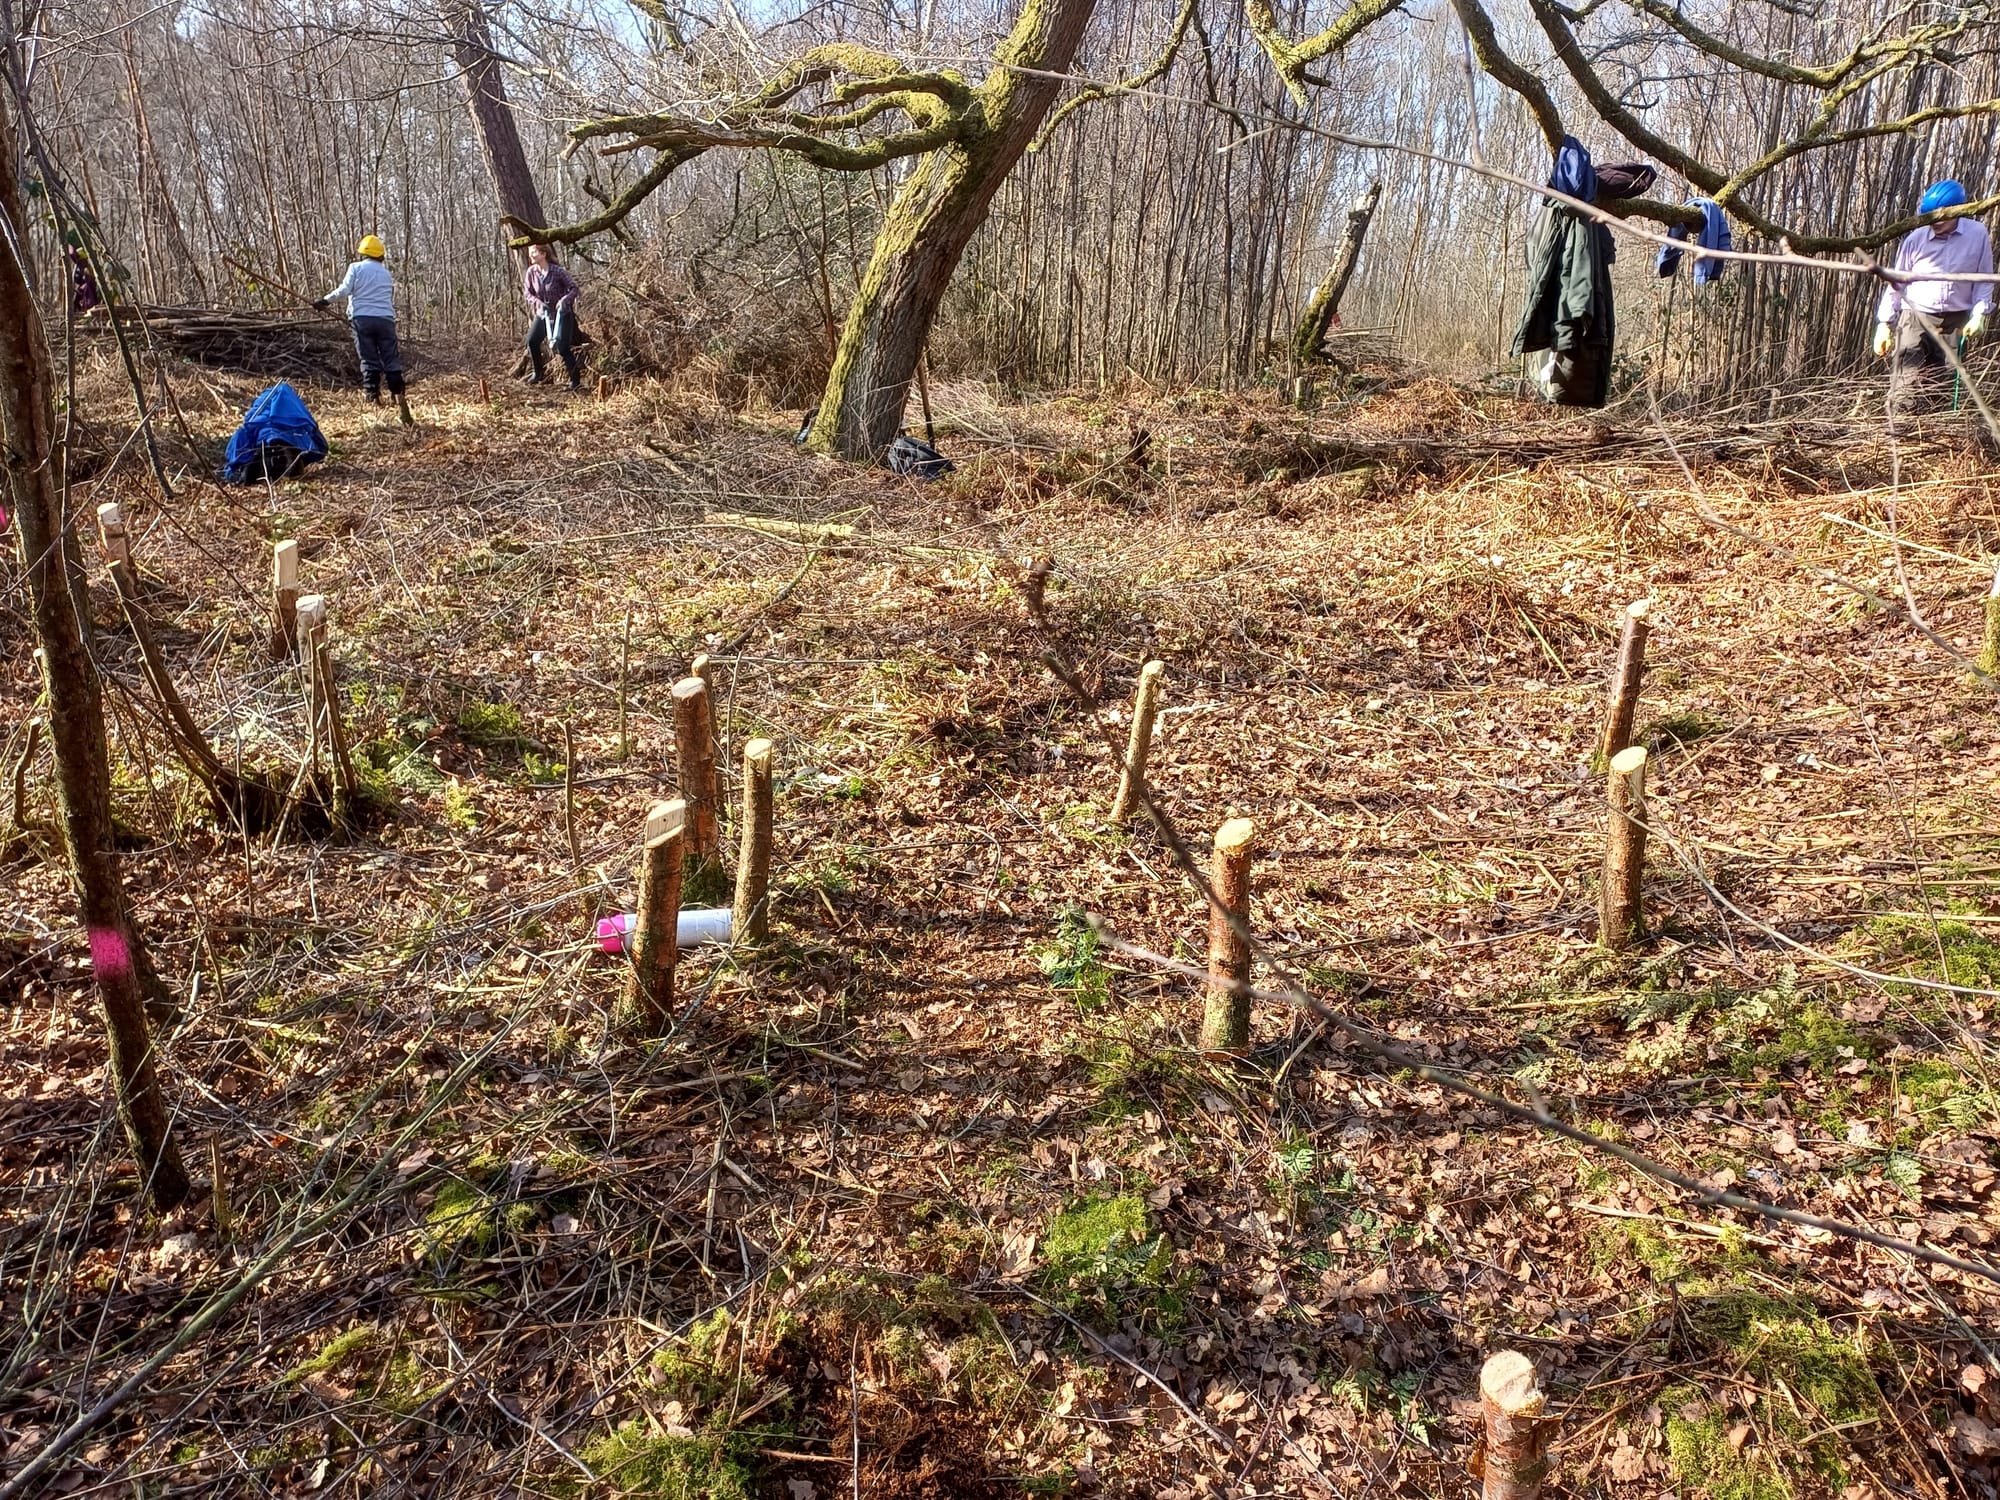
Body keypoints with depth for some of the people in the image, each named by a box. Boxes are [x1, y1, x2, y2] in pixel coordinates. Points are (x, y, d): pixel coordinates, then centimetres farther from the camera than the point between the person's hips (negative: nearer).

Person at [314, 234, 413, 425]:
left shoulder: (356, 268, 7)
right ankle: (400, 401, -9)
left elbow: (344, 290, -4)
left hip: (362, 318, -2)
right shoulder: (387, 274, 19)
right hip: (386, 319, 2)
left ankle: (373, 398, -4)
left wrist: (325, 300, 6)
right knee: (391, 361, -1)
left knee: (369, 360, 1)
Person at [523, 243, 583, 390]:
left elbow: (574, 287, -15)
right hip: (543, 313, 5)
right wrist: (537, 302, -18)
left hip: (562, 313, -5)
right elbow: (527, 292, 1)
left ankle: (576, 379, -1)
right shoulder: (531, 272, -5)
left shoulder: (557, 271, -18)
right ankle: (538, 373, 13)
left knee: (563, 347, -13)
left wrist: (564, 300, -32)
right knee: (532, 341, -7)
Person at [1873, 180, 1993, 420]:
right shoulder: (1915, 240, -1)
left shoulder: (1977, 235, 0)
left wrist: (1979, 313, -6)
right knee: (1905, 391, -12)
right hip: (1915, 319, -1)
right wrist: (1884, 324, 1)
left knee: (1933, 391, 3)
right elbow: (1896, 284, 5)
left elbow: (1984, 280, 6)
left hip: (1955, 324, 1)